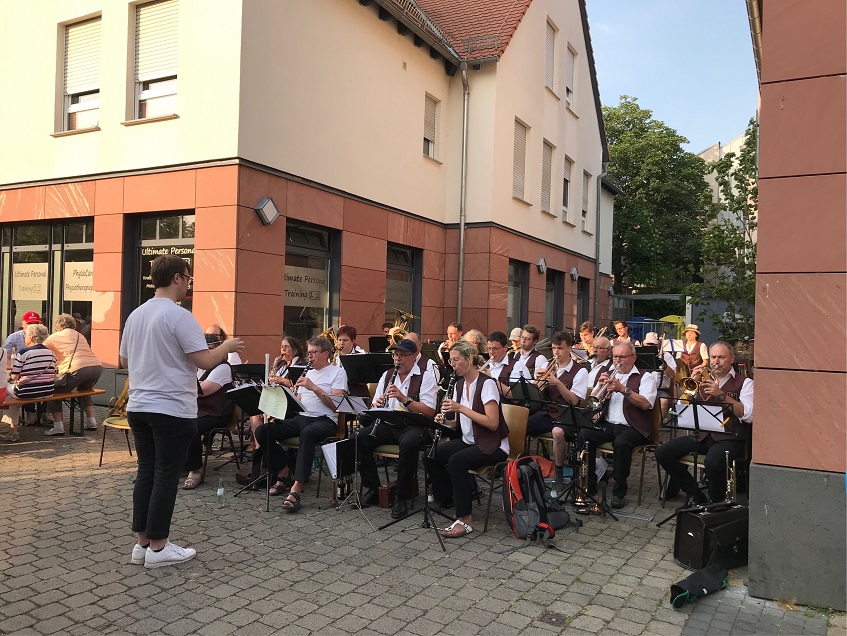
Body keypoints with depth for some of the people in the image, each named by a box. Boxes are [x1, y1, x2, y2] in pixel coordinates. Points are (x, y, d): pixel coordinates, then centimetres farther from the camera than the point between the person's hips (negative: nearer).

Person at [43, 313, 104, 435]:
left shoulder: (55, 337, 15)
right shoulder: (80, 336, 30)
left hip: (77, 369, -6)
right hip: (97, 367, 6)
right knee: (84, 391, 34)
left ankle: (58, 426, 3)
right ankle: (91, 421, 24)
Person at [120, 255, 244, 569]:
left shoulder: (135, 315, 9)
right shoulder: (179, 316, -16)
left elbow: (124, 360, 19)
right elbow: (206, 360, -20)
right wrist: (227, 346, -1)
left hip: (138, 407, 8)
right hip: (172, 410, -8)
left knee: (145, 473, 13)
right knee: (166, 476, 1)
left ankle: (143, 543, 19)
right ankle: (157, 548, 9)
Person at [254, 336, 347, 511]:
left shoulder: (337, 372, 4)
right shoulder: (307, 373, 26)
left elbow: (336, 404, -9)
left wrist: (314, 387, -16)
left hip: (325, 420, -7)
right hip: (301, 418, 7)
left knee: (307, 433, -42)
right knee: (262, 431, -15)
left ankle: (296, 489, -44)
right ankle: (283, 472, -3)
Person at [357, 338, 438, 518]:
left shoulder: (425, 377, -2)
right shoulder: (387, 375, 16)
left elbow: (430, 412, -13)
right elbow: (375, 404, 16)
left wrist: (404, 398, -22)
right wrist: (378, 404, -9)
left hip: (413, 425, -5)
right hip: (388, 424, 6)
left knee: (409, 443, -37)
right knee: (360, 437, -18)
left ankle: (401, 497, -19)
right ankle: (373, 488, -2)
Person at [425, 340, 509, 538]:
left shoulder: (486, 384, -17)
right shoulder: (459, 384, 7)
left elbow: (492, 423, -25)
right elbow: (457, 423, 12)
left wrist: (461, 408, -28)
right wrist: (445, 419, -11)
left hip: (492, 445, -8)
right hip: (468, 440, 8)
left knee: (456, 461, -30)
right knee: (431, 455, -8)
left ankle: (465, 519, -20)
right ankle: (447, 499, 9)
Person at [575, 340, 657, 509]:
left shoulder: (645, 377, 7)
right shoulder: (609, 376, 22)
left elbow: (646, 404, -11)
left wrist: (623, 389, -18)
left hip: (633, 427, -4)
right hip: (607, 425, 5)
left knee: (621, 443, -36)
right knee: (583, 436, -23)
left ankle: (619, 492, -20)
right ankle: (588, 487, -12)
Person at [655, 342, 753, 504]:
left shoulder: (744, 383, 3)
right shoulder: (704, 378, 17)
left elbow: (748, 416, -14)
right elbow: (683, 409, 9)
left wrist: (721, 395, -18)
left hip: (730, 437, -5)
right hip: (703, 435, 5)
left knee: (713, 461, -37)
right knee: (663, 452, -13)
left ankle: (716, 502, -6)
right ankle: (695, 496, 3)